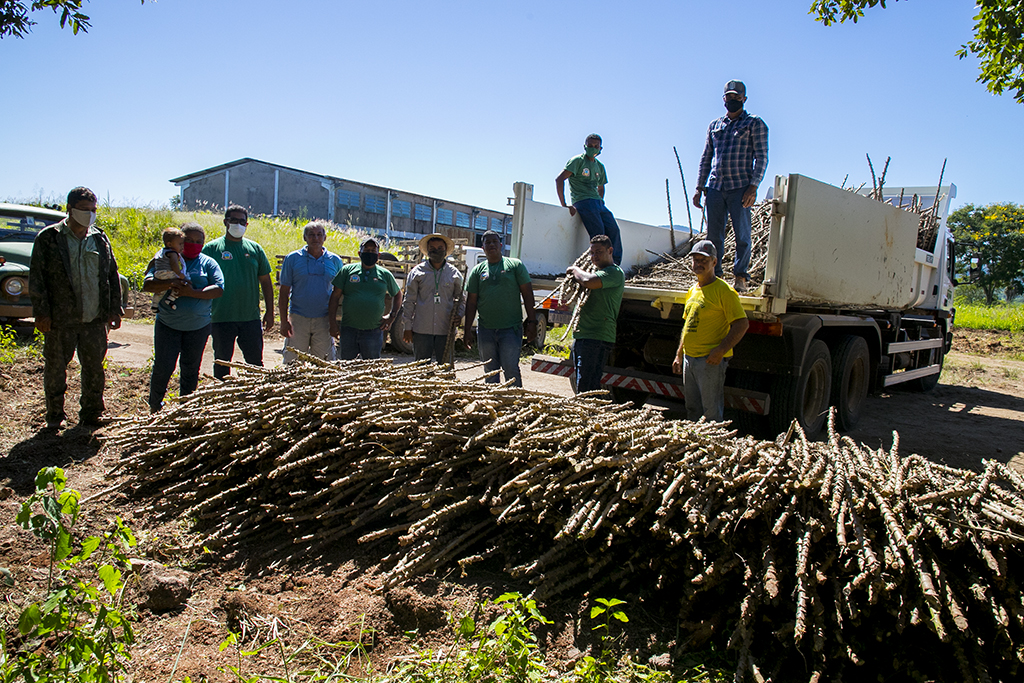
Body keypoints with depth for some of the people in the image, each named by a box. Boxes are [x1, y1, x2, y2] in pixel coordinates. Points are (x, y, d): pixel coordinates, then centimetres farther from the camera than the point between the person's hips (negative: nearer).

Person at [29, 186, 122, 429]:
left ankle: (91, 414, 19)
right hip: (60, 320, -2)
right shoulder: (48, 238, 0)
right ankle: (54, 415, 24)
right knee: (56, 367, 8)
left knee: (94, 368, 7)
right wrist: (41, 312, -7)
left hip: (95, 320, 3)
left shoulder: (100, 239, 10)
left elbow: (112, 276, 14)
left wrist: (114, 309, 8)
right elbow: (36, 277, -1)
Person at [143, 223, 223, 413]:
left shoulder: (208, 263, 5)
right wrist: (171, 284, -24)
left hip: (198, 326, 1)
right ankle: (154, 406, 21)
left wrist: (192, 293, -21)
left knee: (190, 369, 9)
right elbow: (147, 284, -7)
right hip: (168, 324, -1)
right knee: (163, 367, -2)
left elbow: (219, 289, -8)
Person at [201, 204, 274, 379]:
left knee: (255, 360, 8)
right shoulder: (211, 248, 0)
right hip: (222, 318, -2)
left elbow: (266, 282, 11)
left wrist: (270, 312, 8)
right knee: (222, 360, 8)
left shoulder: (255, 249, 8)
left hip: (251, 317, 2)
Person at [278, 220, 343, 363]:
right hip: (298, 319, -1)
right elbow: (283, 292, 3)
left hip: (324, 320, 1)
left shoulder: (335, 261, 6)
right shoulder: (292, 259, 2)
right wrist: (284, 321, -5)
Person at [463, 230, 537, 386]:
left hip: (511, 328, -3)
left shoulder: (515, 265, 4)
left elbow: (527, 294, 2)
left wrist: (531, 322, -5)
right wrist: (467, 330, 6)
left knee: (511, 370, -8)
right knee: (490, 372, 10)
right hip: (486, 330, 3)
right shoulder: (477, 271, 10)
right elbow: (471, 302, 10)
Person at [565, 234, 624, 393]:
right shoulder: (599, 272, 23)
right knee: (580, 387, 13)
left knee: (586, 389, -14)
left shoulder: (615, 273, -8)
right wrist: (575, 275, 10)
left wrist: (575, 270, -7)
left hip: (597, 338, -10)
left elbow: (589, 281, -25)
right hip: (581, 335, 10)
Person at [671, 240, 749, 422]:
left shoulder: (724, 290, -10)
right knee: (692, 410, 15)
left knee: (711, 415, -4)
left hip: (711, 360, -8)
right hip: (689, 359, 8)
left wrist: (720, 351, -21)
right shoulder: (692, 290, 15)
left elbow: (742, 324, -15)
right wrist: (679, 355, 18)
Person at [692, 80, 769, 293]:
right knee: (714, 234, 2)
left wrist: (753, 187, -12)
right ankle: (714, 275, 9)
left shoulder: (754, 124, 7)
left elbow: (761, 157, 0)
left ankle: (740, 276, 2)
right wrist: (699, 187, 11)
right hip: (715, 187, 4)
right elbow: (705, 158, 20)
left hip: (740, 187, -4)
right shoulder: (714, 126, 19)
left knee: (742, 233, -5)